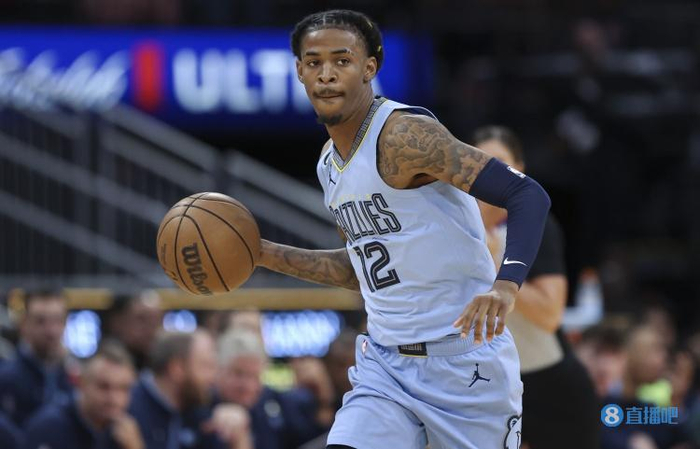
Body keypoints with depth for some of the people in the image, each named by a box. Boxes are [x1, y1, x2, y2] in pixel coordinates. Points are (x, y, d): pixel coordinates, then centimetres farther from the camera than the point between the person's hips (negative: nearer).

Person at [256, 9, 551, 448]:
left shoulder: (404, 136, -16)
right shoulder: (330, 164, 11)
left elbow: (529, 195, -22)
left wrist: (505, 285, -38)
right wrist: (264, 254, 19)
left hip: (463, 358, -7)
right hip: (385, 362, 7)